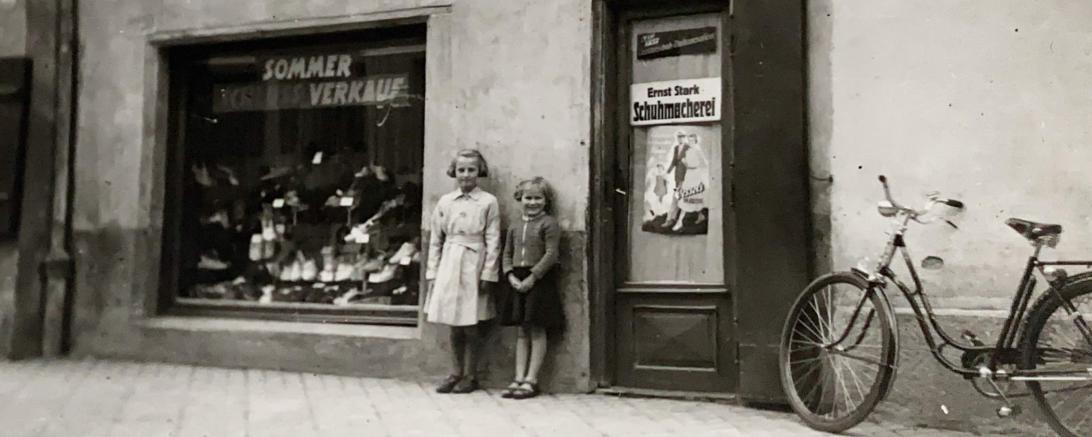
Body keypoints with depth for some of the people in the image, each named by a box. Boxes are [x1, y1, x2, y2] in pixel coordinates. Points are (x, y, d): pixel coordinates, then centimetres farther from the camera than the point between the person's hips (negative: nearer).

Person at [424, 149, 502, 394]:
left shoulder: (488, 202, -1)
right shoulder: (445, 202, 8)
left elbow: (493, 242, -2)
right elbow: (435, 240, 10)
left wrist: (488, 274, -7)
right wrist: (432, 272, 6)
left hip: (474, 266, -3)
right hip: (449, 265, 3)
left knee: (470, 326, 2)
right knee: (454, 326, 9)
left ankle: (470, 376, 16)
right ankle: (455, 373, 22)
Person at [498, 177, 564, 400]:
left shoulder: (548, 224, -6)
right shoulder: (515, 227, 13)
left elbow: (551, 254, -14)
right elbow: (507, 254, 12)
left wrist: (532, 277, -17)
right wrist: (511, 276, -5)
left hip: (539, 281, -6)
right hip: (518, 281, 6)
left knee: (537, 331, 0)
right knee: (522, 332, 9)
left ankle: (531, 380, 4)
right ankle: (519, 378, 13)